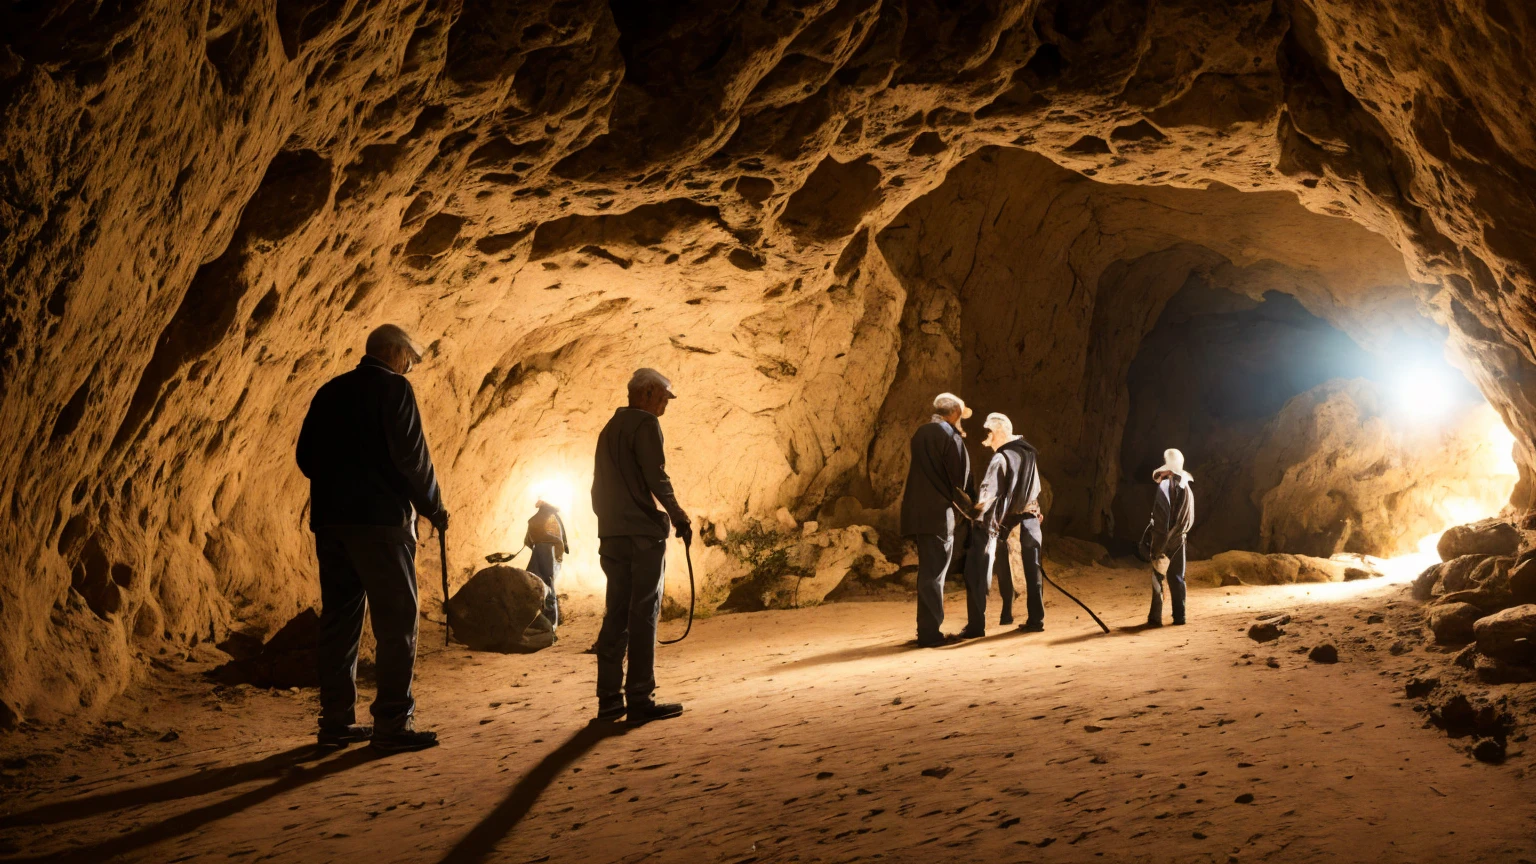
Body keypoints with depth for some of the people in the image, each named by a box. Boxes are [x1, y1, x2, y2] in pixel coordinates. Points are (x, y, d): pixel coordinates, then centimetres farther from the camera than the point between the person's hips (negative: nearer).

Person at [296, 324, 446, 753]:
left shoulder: (329, 392, 15)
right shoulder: (393, 388, -5)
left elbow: (305, 456, 16)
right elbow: (411, 456, -11)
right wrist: (433, 508, 1)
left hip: (329, 519, 7)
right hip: (380, 520, -7)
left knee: (339, 617, 10)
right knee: (396, 620, -3)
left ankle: (336, 721, 13)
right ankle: (393, 723, -6)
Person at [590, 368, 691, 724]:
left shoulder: (609, 429, 20)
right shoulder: (645, 424, -6)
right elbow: (657, 477, -16)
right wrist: (679, 518, -7)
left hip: (611, 536, 8)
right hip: (643, 534, -8)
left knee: (616, 615, 8)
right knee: (643, 616, -6)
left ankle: (609, 701, 9)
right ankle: (640, 700, -7)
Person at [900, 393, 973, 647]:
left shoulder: (921, 433, 15)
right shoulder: (949, 435, -8)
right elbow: (959, 476, -8)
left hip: (918, 511, 8)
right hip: (938, 513, -8)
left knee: (928, 572, 15)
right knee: (933, 574, -5)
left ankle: (928, 630, 20)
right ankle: (930, 633, -3)